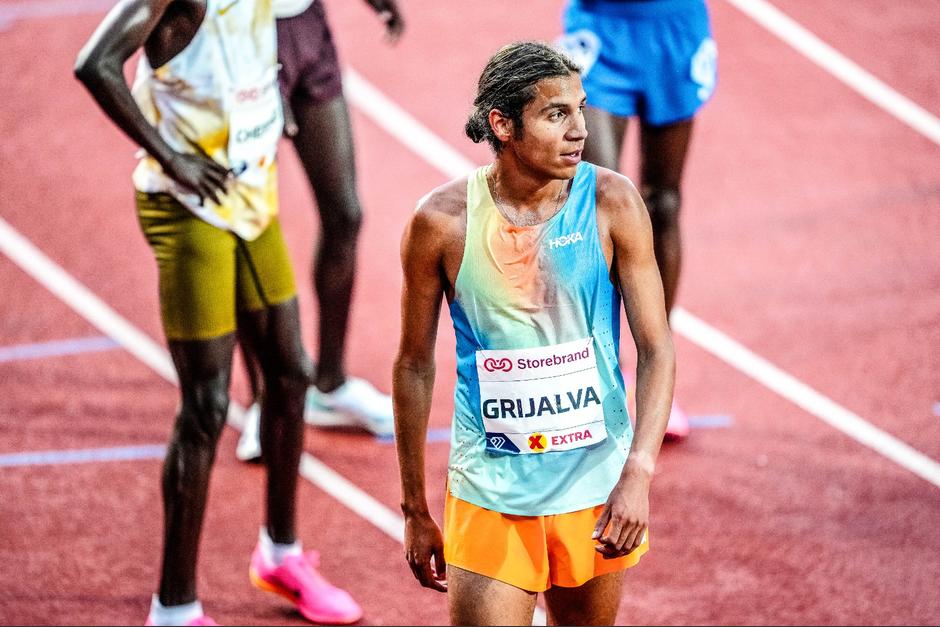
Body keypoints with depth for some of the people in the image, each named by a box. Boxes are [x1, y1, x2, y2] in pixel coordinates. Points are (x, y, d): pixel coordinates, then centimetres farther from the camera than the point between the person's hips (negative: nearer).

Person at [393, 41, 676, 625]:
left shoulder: (612, 203, -8)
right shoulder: (443, 222, -10)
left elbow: (657, 349, -7)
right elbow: (415, 366, 2)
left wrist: (638, 474, -20)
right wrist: (416, 511, 6)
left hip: (597, 487, 2)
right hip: (490, 494, -2)